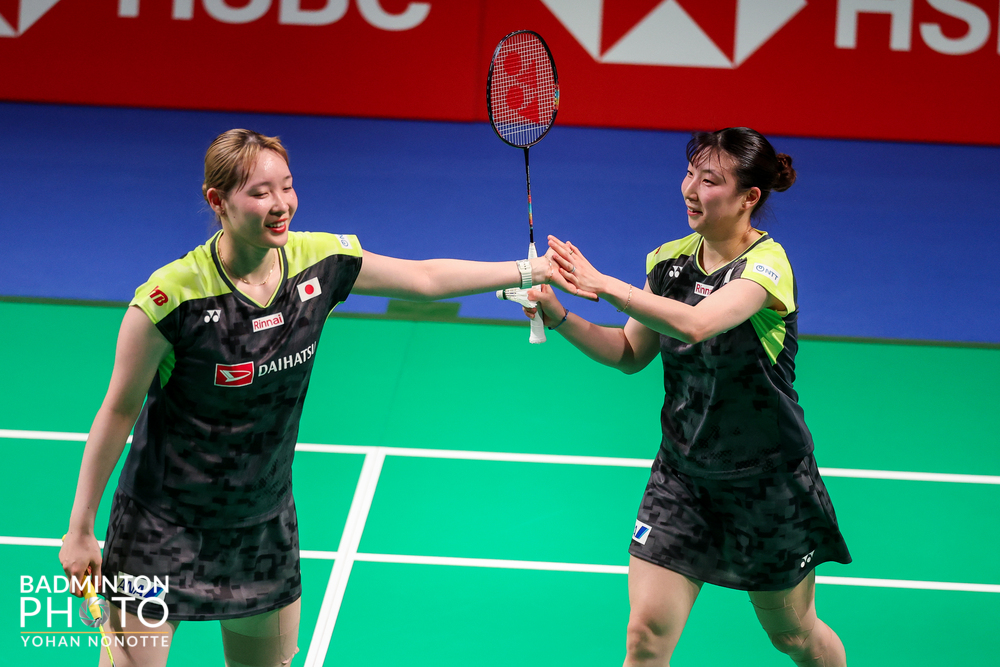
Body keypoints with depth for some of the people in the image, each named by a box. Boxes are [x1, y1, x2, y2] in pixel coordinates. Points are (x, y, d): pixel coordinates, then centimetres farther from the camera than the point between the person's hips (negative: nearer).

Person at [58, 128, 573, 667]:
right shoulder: (172, 298, -22)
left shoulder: (319, 262, -8)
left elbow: (425, 277, 8)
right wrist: (80, 530, -10)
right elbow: (118, 412, -13)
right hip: (163, 528, -5)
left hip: (266, 522, 5)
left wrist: (531, 270, 6)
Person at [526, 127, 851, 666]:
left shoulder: (766, 264, -21)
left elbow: (695, 324, -39)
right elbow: (632, 354, 9)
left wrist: (604, 285, -41)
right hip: (682, 475, 4)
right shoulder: (671, 260, -1)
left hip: (767, 481, -4)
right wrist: (560, 318, -6)